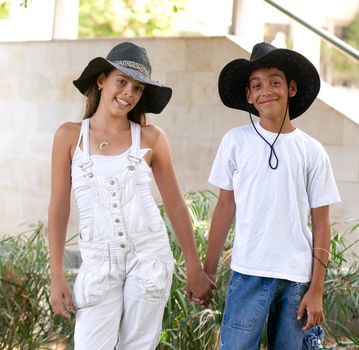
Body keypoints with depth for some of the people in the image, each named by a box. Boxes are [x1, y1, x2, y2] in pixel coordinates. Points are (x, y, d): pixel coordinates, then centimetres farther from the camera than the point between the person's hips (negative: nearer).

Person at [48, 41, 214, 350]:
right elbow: (59, 208, 3)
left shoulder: (151, 138, 1)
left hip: (149, 257, 0)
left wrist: (195, 269, 6)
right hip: (98, 263, 0)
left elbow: (175, 205, 6)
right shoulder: (70, 135, 1)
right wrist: (56, 276, 0)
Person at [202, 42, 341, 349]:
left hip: (298, 277, 1)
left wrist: (316, 289, -1)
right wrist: (209, 269, 6)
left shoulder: (312, 152, 2)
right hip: (249, 273, -1)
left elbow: (320, 224, 4)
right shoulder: (236, 142, 1)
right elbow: (226, 208, 7)